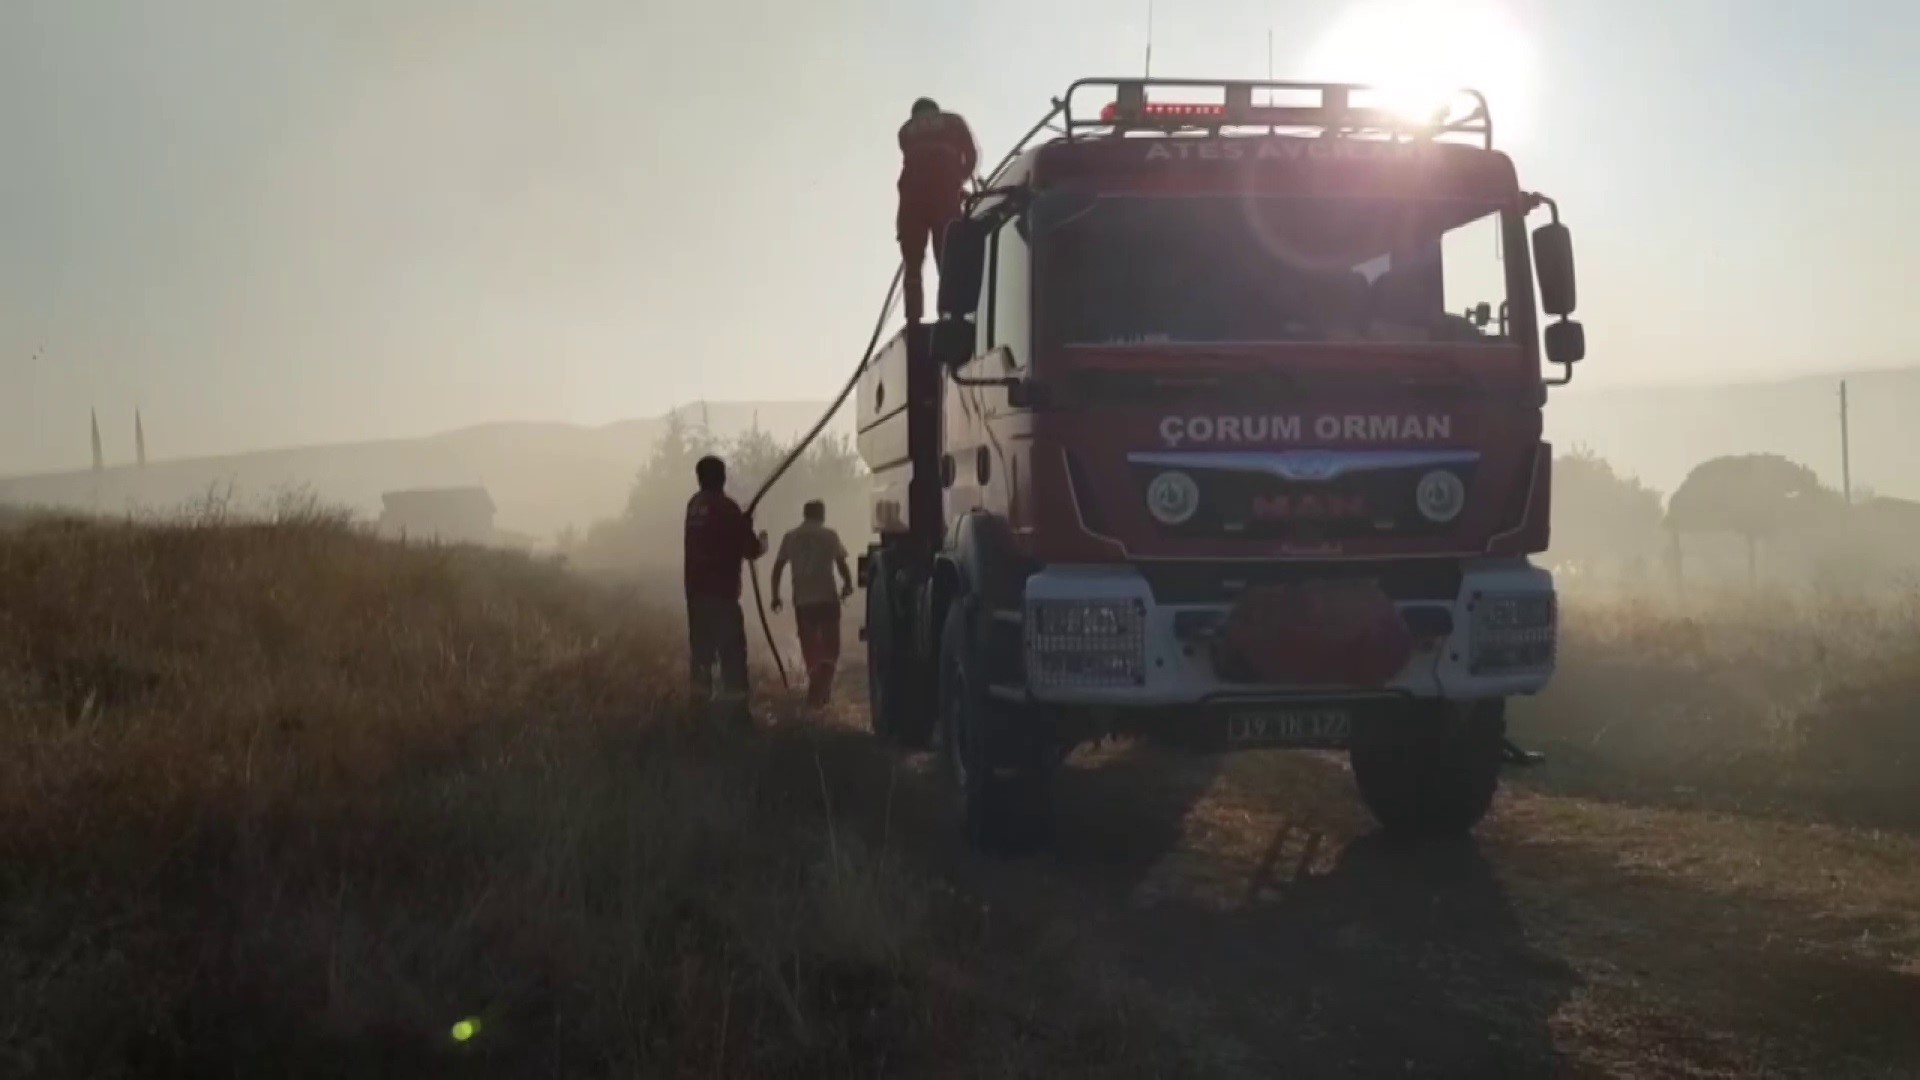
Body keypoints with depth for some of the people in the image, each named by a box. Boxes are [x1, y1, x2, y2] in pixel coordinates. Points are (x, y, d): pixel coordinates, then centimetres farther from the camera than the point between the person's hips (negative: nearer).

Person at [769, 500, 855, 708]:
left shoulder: (790, 537, 6)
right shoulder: (829, 535, -1)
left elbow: (777, 567, 5)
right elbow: (841, 564, -2)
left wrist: (775, 595, 13)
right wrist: (847, 584, 15)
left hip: (802, 600, 3)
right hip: (827, 598, -3)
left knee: (810, 647, 13)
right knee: (830, 647, 3)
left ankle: (817, 691, 18)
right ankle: (821, 689, -17)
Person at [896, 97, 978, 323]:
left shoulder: (906, 129, 26)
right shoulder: (953, 122, 22)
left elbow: (912, 159, 18)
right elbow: (971, 156, 12)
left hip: (913, 191, 1)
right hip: (945, 190, -1)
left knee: (912, 267, 3)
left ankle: (914, 324, -10)